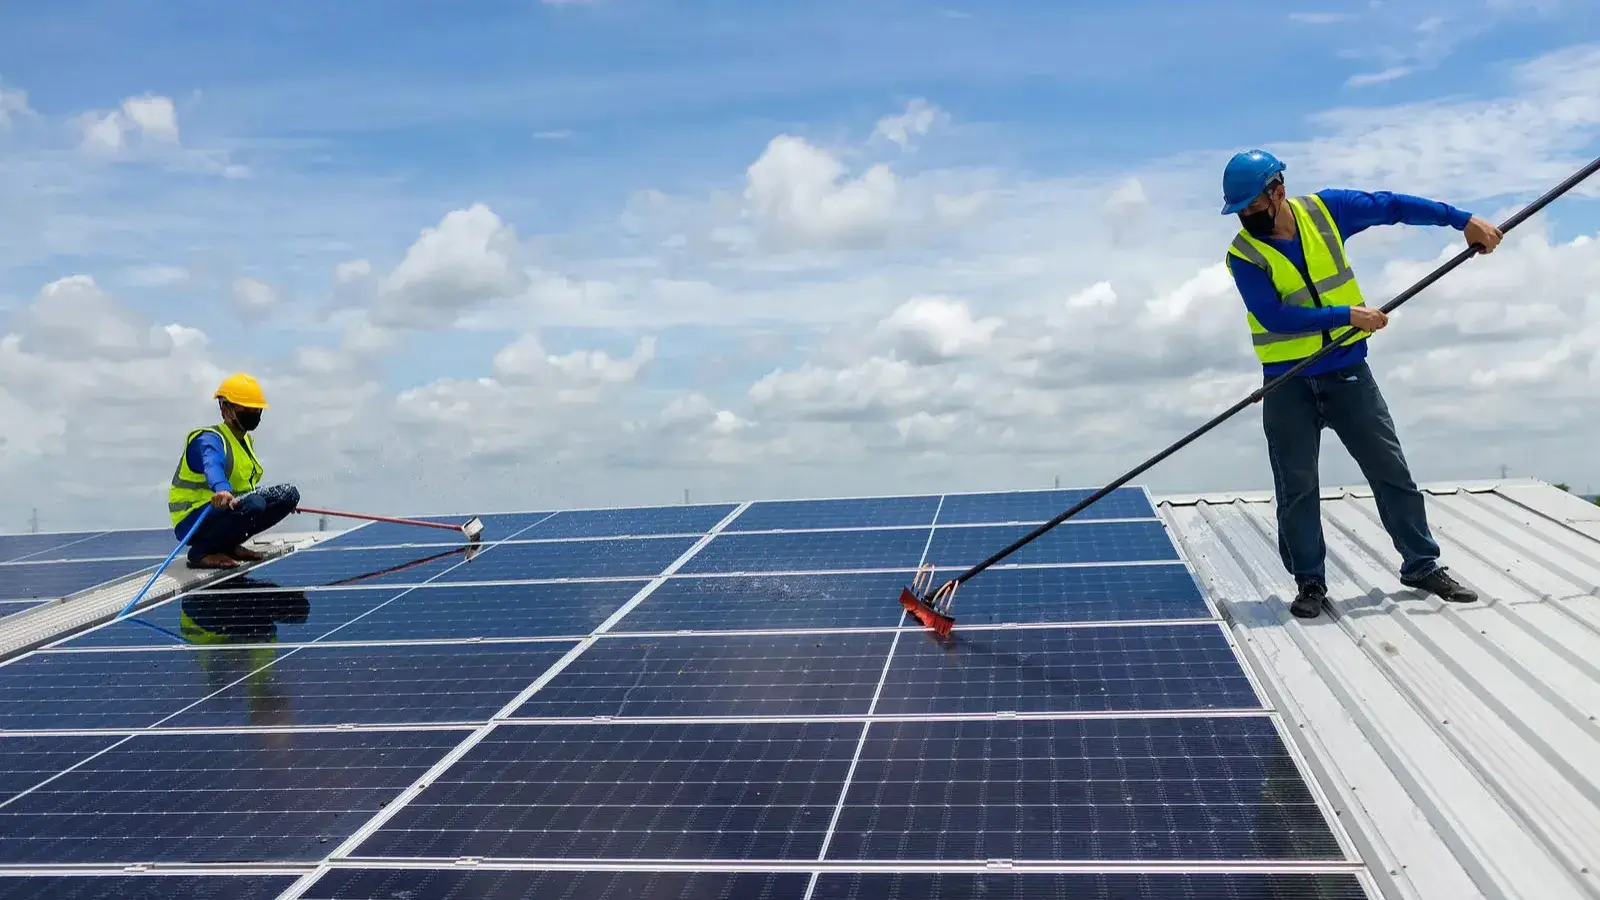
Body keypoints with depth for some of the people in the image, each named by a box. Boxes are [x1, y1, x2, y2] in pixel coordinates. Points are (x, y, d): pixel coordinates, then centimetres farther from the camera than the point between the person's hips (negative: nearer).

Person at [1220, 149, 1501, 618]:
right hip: (1287, 384, -2)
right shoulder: (1244, 254, -11)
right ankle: (1309, 581, 15)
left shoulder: (1325, 210, -4)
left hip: (1347, 372, 2)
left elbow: (1394, 206, 7)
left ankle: (1422, 564, 22)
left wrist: (1464, 219, 5)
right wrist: (1348, 315, -23)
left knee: (1391, 470, 8)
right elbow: (1274, 317, -20)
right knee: (1296, 488, 2)